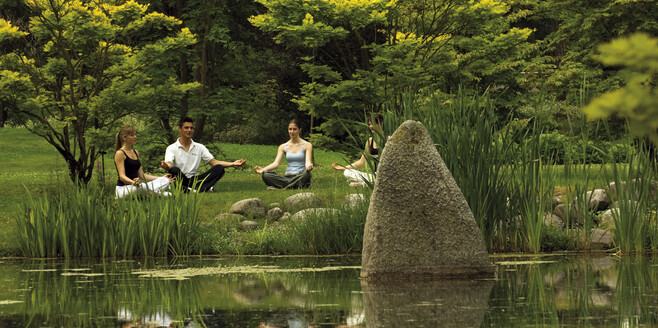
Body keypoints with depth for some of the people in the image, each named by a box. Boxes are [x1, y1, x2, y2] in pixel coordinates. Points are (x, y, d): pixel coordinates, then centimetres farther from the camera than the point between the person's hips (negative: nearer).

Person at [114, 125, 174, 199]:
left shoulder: (135, 152, 18)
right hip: (123, 189, -8)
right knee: (143, 186, -41)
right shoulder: (119, 153, -6)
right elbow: (122, 176, -16)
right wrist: (133, 182, -38)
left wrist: (162, 178, 12)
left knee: (165, 181, -15)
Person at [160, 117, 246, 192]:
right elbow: (169, 164, -15)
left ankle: (196, 189, -38)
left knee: (219, 168, -15)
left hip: (194, 180, 4)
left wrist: (233, 164, -5)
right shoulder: (172, 148, 1)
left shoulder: (200, 147, 15)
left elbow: (214, 162, 8)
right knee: (175, 170, -36)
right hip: (180, 181, -4)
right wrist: (165, 166, -42)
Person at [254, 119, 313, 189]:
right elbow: (276, 163, 0)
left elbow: (308, 161, -9)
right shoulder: (283, 147, 12)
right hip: (287, 177, 3)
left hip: (300, 177, -3)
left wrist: (308, 165, -36)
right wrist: (263, 169, -20)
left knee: (306, 173, -40)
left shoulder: (307, 145, 5)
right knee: (266, 175, -25)